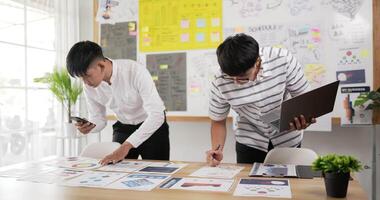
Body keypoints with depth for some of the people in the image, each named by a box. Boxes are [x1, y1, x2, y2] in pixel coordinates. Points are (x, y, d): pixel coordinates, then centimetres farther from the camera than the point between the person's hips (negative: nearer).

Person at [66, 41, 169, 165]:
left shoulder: (135, 71, -30)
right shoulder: (89, 86, -13)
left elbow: (157, 115, -35)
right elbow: (97, 118, 0)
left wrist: (126, 146, -41)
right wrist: (89, 127, -23)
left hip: (153, 127, -4)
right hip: (123, 128, 4)